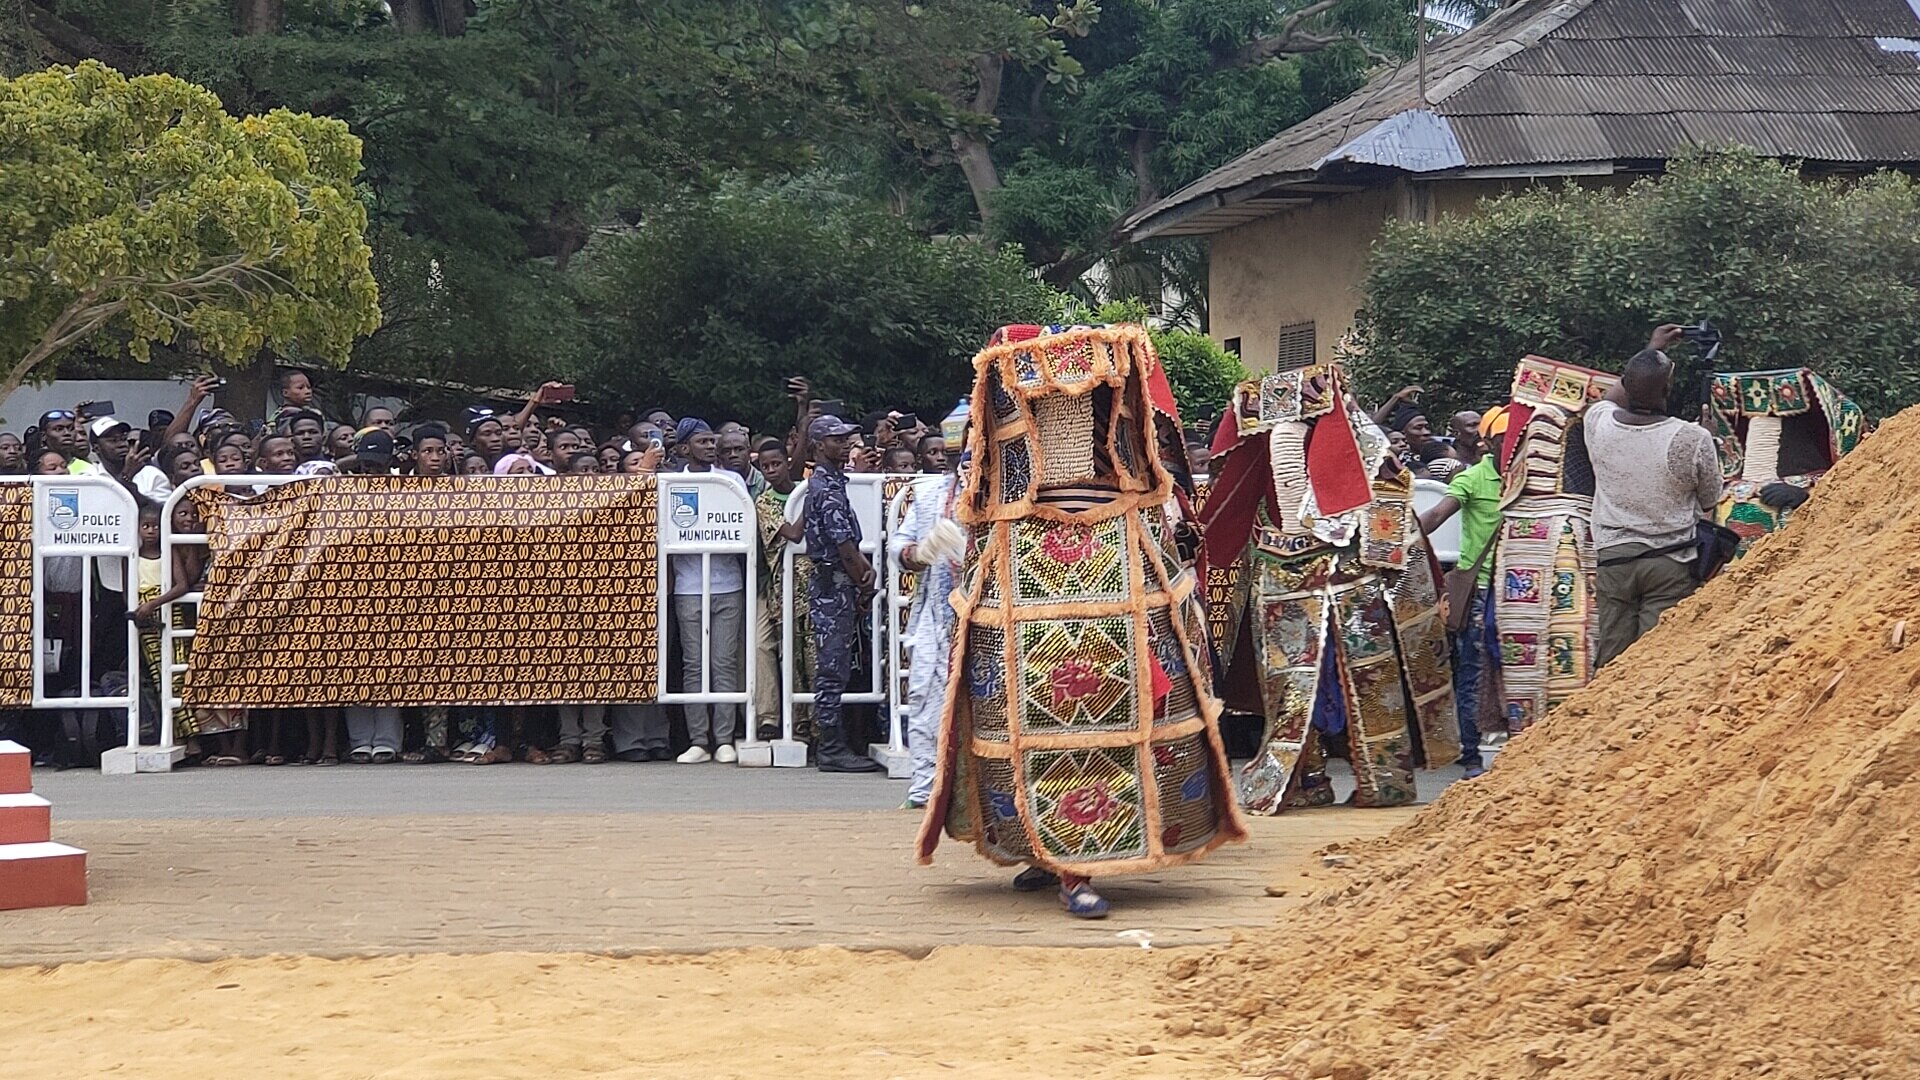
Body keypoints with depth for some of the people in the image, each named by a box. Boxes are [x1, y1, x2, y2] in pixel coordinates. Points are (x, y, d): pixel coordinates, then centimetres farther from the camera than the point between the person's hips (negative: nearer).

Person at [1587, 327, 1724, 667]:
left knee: (1612, 664, 7)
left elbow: (1611, 399, 22)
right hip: (1671, 563, -3)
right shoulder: (1693, 440, -16)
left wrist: (1650, 352, 31)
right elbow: (1709, 504, 1)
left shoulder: (1599, 424, -5)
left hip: (1613, 557, 3)